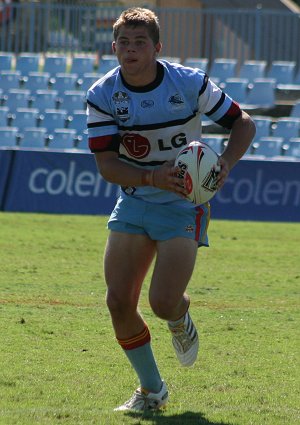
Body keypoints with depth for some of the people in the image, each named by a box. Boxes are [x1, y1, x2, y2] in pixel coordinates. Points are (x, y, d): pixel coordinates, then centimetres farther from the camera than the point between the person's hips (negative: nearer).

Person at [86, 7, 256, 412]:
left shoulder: (190, 83, -14)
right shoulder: (102, 94, -10)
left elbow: (243, 123, -3)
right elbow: (106, 163, -13)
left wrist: (225, 162, -22)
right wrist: (153, 177, -30)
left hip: (184, 206, -3)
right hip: (133, 203, 3)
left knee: (163, 303, -17)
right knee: (119, 302, -5)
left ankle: (181, 320, 25)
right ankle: (151, 389, 16)